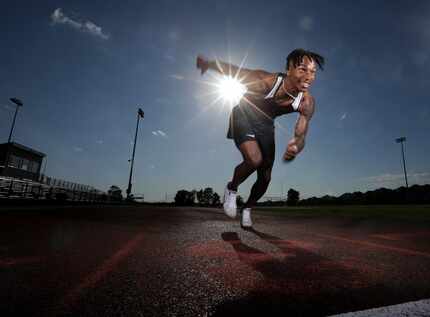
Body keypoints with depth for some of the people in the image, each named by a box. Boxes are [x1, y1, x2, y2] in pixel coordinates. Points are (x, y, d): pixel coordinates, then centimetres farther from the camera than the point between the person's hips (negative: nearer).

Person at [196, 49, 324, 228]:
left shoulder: (307, 103, -23)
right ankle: (231, 189, 1)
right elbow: (232, 70, -21)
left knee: (265, 178, 6)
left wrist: (296, 147, -45)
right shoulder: (266, 81, -34)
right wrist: (208, 63, -6)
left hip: (266, 124, 4)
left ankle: (247, 208, 35)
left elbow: (301, 135, -21)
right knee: (254, 160, -31)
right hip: (244, 117, -4)